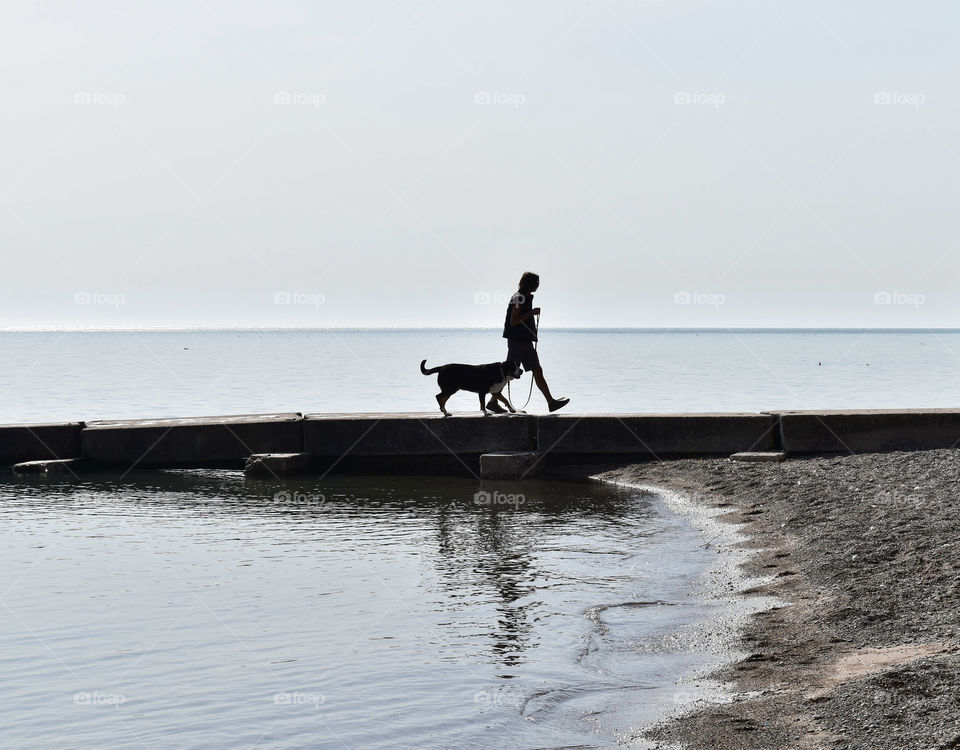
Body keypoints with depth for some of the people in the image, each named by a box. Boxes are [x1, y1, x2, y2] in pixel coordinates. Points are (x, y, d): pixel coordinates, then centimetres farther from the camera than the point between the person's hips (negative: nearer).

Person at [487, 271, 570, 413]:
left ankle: (551, 402, 5)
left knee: (537, 371, 6)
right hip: (517, 341, -9)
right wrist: (531, 313, -18)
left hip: (526, 342, 9)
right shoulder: (519, 298, -13)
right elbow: (513, 321, -19)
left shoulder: (527, 297, 16)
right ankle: (493, 402, 1)